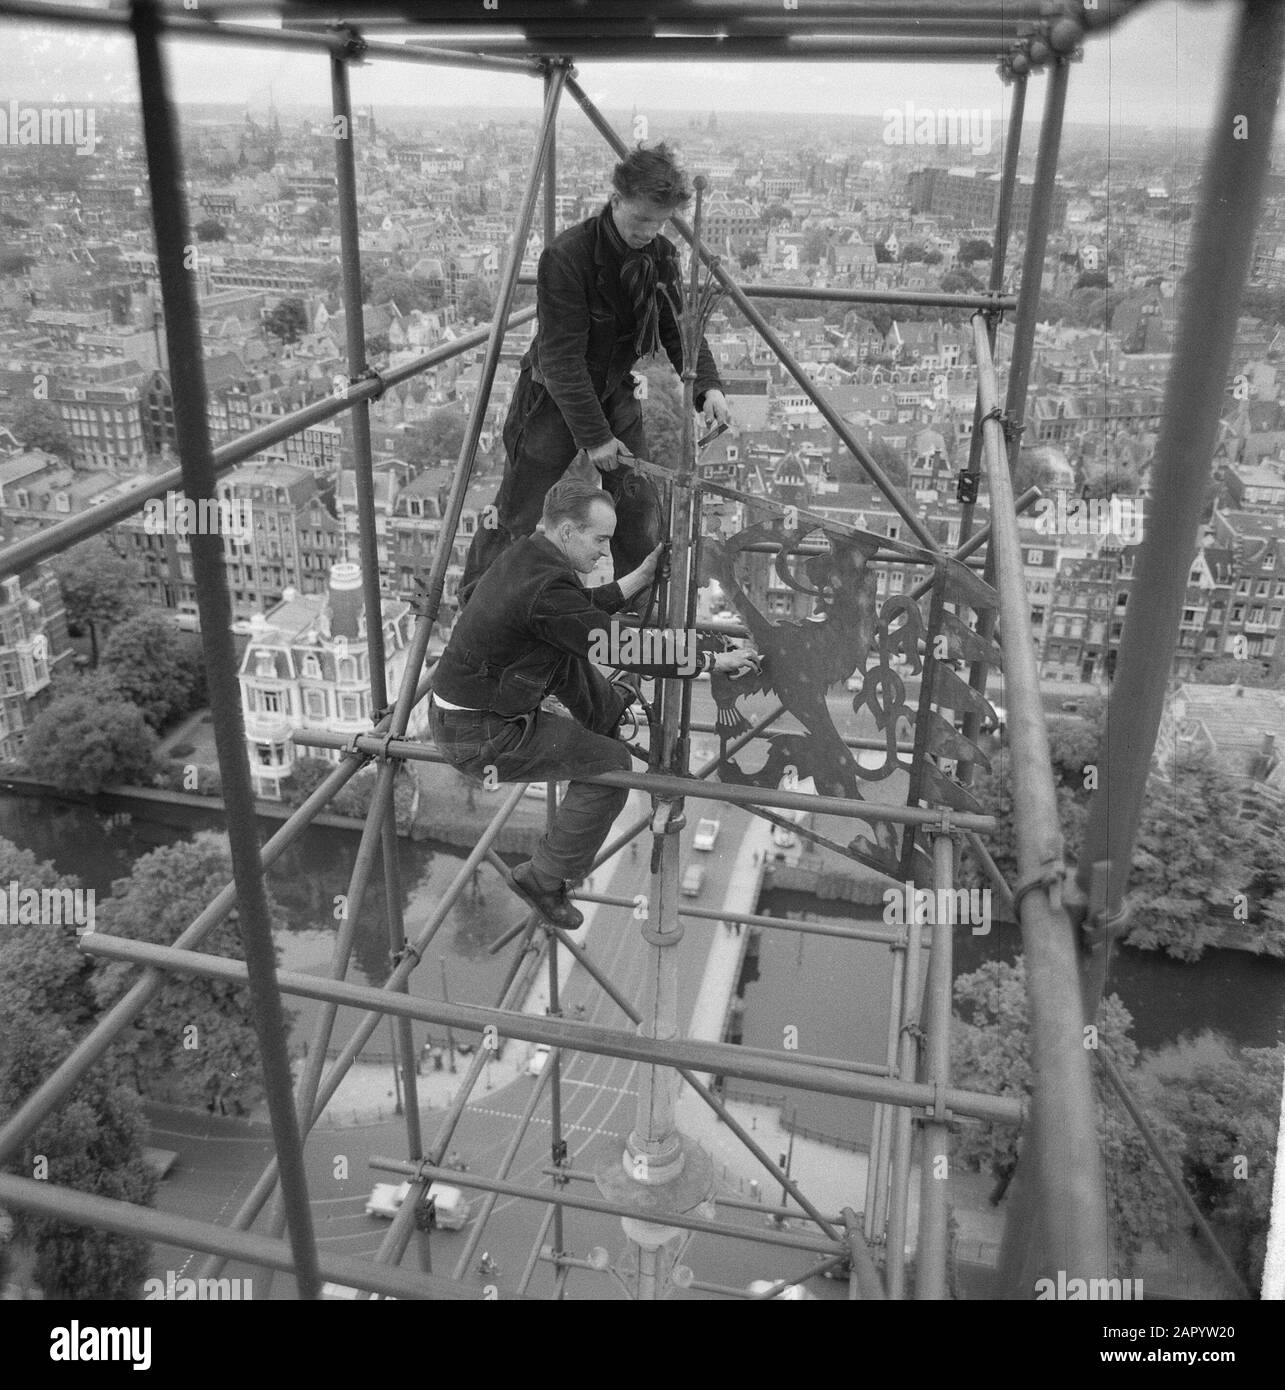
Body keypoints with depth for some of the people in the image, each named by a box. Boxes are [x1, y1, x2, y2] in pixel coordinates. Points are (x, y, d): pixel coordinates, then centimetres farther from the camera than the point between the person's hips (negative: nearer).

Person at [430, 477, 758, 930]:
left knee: (569, 657, 16)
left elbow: (581, 607, 20)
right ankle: (544, 879, 9)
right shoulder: (545, 591, -27)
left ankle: (612, 712, 39)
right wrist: (714, 661, -12)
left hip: (454, 701, 9)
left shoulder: (527, 553, 2)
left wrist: (640, 578, 17)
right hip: (477, 738, -9)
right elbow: (628, 651, -22)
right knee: (609, 763, -4)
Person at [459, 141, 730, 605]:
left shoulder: (661, 255, -6)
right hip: (552, 398, -5)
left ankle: (637, 614, 23)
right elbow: (562, 358, -26)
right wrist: (593, 436, -27)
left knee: (640, 513, 4)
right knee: (518, 516, 3)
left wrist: (708, 385, -17)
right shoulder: (565, 257, -26)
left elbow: (680, 328, 1)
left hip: (614, 393, 6)